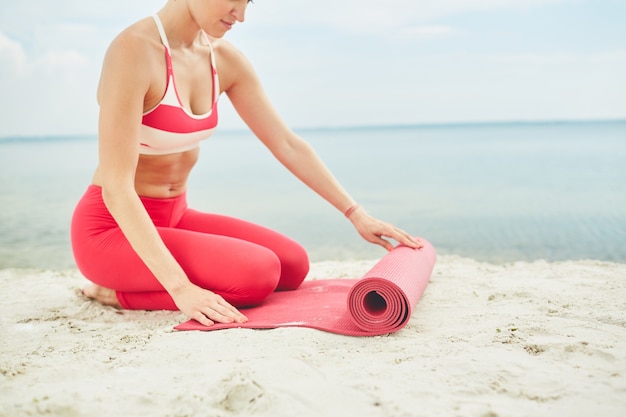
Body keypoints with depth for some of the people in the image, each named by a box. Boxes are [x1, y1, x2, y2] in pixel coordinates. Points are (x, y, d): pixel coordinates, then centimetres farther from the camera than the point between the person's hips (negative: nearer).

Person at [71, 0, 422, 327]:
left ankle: (141, 282, 7)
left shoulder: (224, 59, 0)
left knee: (294, 264, -1)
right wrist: (180, 288, -33)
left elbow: (287, 144, 4)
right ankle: (118, 292, -4)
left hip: (174, 217, 8)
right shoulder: (133, 51, -23)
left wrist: (356, 213, 1)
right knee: (259, 272, -23)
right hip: (114, 228, -8)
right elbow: (116, 188, -27)